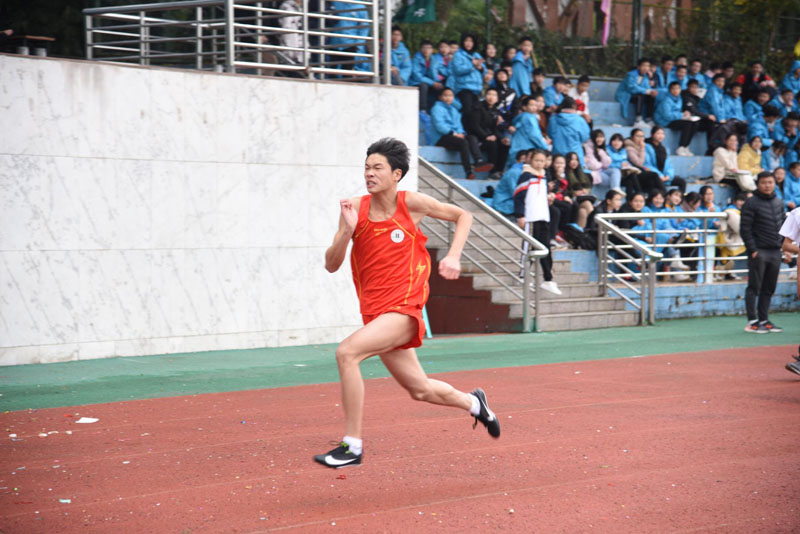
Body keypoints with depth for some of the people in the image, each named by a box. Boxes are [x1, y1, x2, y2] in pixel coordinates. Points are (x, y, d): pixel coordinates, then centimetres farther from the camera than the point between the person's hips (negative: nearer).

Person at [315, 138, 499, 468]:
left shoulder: (411, 203, -6)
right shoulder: (355, 209, 1)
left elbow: (463, 216, 9)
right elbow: (331, 265, -2)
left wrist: (453, 256, -5)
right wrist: (348, 230, -18)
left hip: (405, 308, -5)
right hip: (375, 312, 5)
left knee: (347, 352, -26)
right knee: (419, 389, 17)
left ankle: (352, 445, -19)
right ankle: (473, 403, 48)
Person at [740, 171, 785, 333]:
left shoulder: (778, 203, 14)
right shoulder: (751, 203, -6)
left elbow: (783, 226, 21)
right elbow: (745, 229, -9)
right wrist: (753, 249, -15)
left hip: (775, 252, 6)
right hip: (758, 252, -6)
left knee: (769, 289, 9)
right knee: (754, 287, -4)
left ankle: (764, 320, 15)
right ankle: (752, 322, -1)